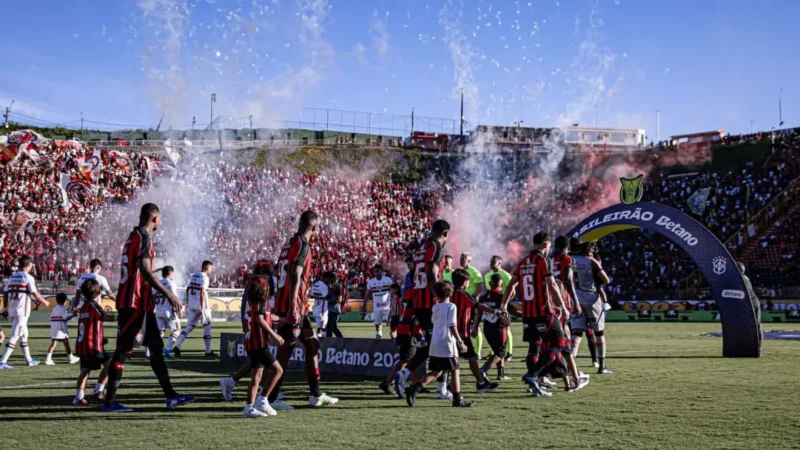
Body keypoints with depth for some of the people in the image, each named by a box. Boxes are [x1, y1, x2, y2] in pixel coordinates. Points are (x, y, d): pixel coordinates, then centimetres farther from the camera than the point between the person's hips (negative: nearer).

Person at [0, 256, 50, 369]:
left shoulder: (12, 277, 11)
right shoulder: (28, 277, -9)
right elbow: (35, 294, -8)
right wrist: (44, 301, 8)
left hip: (12, 310, 8)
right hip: (22, 311, -8)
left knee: (24, 334, 18)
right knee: (14, 337, -7)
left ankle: (29, 360, 26)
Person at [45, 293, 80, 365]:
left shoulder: (54, 308, 13)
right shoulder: (63, 308, -7)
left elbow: (52, 318, 8)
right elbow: (65, 318, -16)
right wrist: (73, 315, -11)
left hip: (53, 329, 6)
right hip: (61, 329, -5)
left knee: (53, 344, 0)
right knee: (66, 343, 6)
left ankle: (48, 359, -12)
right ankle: (71, 358, 17)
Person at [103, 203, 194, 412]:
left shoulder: (134, 236, 17)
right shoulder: (143, 237, -12)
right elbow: (144, 270, -20)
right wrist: (168, 294, -18)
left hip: (140, 302, 10)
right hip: (135, 302, -10)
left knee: (156, 347, 12)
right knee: (123, 350, -5)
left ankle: (170, 396, 15)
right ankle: (110, 401, -1)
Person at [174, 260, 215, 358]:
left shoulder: (193, 276, 13)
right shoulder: (204, 278, -12)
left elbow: (187, 290, 18)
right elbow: (202, 293, -20)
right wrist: (202, 309, -23)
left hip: (192, 306, 7)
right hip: (201, 306, -7)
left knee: (189, 327, 9)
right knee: (207, 327, 4)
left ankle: (177, 346, -6)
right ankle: (208, 351, 7)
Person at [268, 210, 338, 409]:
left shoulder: (290, 243, 16)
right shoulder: (302, 245, -12)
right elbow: (294, 276, -22)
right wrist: (292, 308, -26)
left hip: (297, 307, 10)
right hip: (293, 306, -10)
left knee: (312, 344, 15)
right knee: (285, 351, -5)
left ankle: (316, 394, 18)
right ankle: (270, 398, 0)